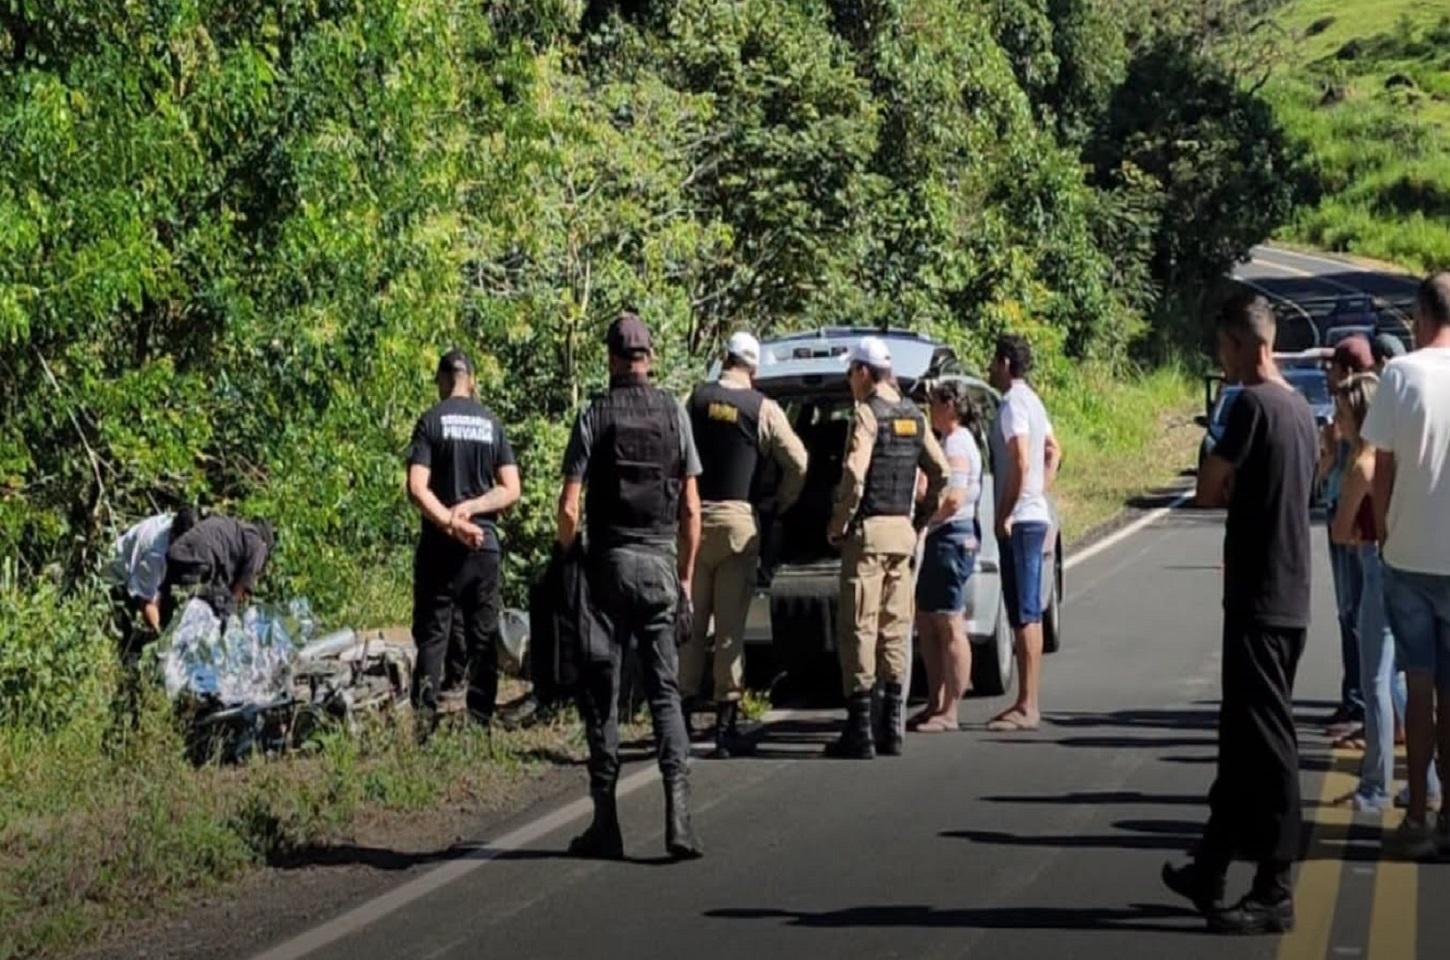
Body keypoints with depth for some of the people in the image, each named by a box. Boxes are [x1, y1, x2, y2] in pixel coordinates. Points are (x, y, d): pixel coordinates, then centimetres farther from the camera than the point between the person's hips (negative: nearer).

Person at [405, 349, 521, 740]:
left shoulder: (432, 420, -3)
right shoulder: (492, 423, 7)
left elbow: (417, 488, -12)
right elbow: (511, 490, 1)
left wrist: (451, 523, -12)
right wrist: (469, 509, -5)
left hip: (441, 546, -2)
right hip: (485, 545, 3)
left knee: (432, 635, 0)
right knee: (483, 639, 8)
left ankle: (424, 725, -8)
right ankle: (480, 725, 8)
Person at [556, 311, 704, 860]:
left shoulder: (594, 417, -3)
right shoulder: (674, 414, 4)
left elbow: (570, 509, -8)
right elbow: (691, 509, 4)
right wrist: (686, 577, 12)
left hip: (609, 562, -2)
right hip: (660, 563, 2)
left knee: (601, 693, 5)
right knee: (665, 691, 4)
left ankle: (606, 825, 7)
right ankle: (678, 815, -10)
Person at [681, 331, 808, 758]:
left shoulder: (697, 398, 1)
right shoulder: (764, 409, -2)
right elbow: (798, 463, -3)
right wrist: (778, 506, 10)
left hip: (696, 517, 1)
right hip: (739, 520, -1)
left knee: (690, 622, 8)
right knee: (731, 627, 2)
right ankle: (725, 723, 2)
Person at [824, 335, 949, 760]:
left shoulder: (868, 414, -11)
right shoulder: (914, 417, 11)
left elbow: (854, 476, -20)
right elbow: (940, 472, 14)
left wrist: (837, 526, -9)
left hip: (869, 530, -7)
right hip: (902, 532, 7)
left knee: (860, 628, -4)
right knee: (895, 628, 11)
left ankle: (859, 731, -5)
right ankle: (892, 728, 13)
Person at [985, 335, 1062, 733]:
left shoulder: (1013, 404, -14)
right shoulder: (1032, 401, 17)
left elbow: (1021, 463, -23)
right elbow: (1054, 451, 27)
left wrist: (1004, 514, -18)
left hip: (1019, 521, -10)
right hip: (1034, 516, 10)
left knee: (1024, 614, -8)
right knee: (1027, 613, 12)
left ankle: (1027, 706, -8)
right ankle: (1029, 702, 16)